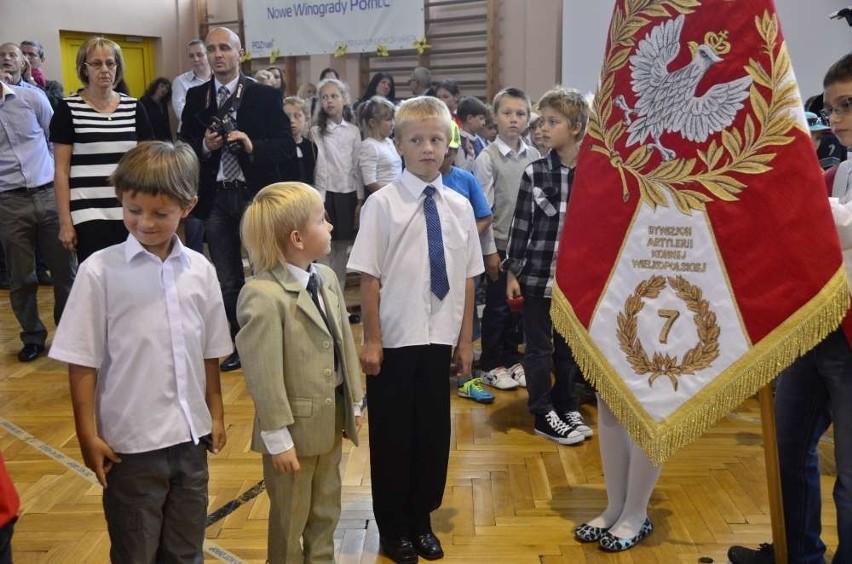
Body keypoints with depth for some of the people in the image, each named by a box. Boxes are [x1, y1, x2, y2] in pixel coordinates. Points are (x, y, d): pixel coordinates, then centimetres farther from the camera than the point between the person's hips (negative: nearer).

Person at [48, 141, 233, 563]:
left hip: (190, 435, 3)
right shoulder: (100, 271, -11)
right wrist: (87, 434, -7)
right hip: (131, 441, -3)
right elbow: (82, 361, -8)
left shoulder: (200, 270, -1)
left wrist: (215, 414, 12)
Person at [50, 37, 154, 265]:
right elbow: (61, 171, 0)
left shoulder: (134, 107, 8)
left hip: (130, 213, 3)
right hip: (88, 215, -3)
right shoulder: (68, 108, 0)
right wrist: (65, 221, -5)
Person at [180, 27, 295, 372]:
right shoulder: (195, 98, 7)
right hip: (216, 198, 3)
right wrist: (204, 146, -14)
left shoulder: (266, 96, -2)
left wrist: (252, 146, -22)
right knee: (227, 279, 10)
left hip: (256, 195, -3)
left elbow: (286, 147, -7)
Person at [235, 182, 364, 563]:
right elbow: (264, 375, -22)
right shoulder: (263, 296, -25)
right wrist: (278, 437, -17)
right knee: (290, 518, 16)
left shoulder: (327, 278, 1)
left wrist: (354, 402, 11)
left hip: (332, 418, 7)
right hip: (295, 426, -7)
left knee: (326, 509, 25)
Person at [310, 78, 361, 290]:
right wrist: (319, 200, -10)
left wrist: (360, 199, 5)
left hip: (348, 193, 3)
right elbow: (318, 166, -5)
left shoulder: (353, 131, 6)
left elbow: (357, 167, 7)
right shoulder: (317, 132, 0)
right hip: (326, 192, -2)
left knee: (342, 248, 9)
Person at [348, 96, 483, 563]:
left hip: (439, 339, 4)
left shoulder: (459, 206, 2)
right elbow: (369, 277, -9)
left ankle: (421, 520, 35)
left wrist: (465, 340, 7)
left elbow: (467, 278, 5)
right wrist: (371, 340, -8)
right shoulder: (383, 204, -9)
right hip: (395, 340, -3)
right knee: (392, 434, 11)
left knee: (434, 431, 14)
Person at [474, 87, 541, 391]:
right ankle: (491, 366, 20)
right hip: (500, 244, -4)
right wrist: (489, 251, -9)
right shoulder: (487, 158, -7)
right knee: (496, 306, 6)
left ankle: (511, 359, 28)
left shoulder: (535, 156, 3)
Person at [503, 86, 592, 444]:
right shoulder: (534, 172, -5)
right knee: (538, 347, 8)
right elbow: (520, 223, -2)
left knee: (569, 346, 15)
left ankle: (566, 405, 33)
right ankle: (544, 415, 21)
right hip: (536, 274, -1)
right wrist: (512, 272, -3)